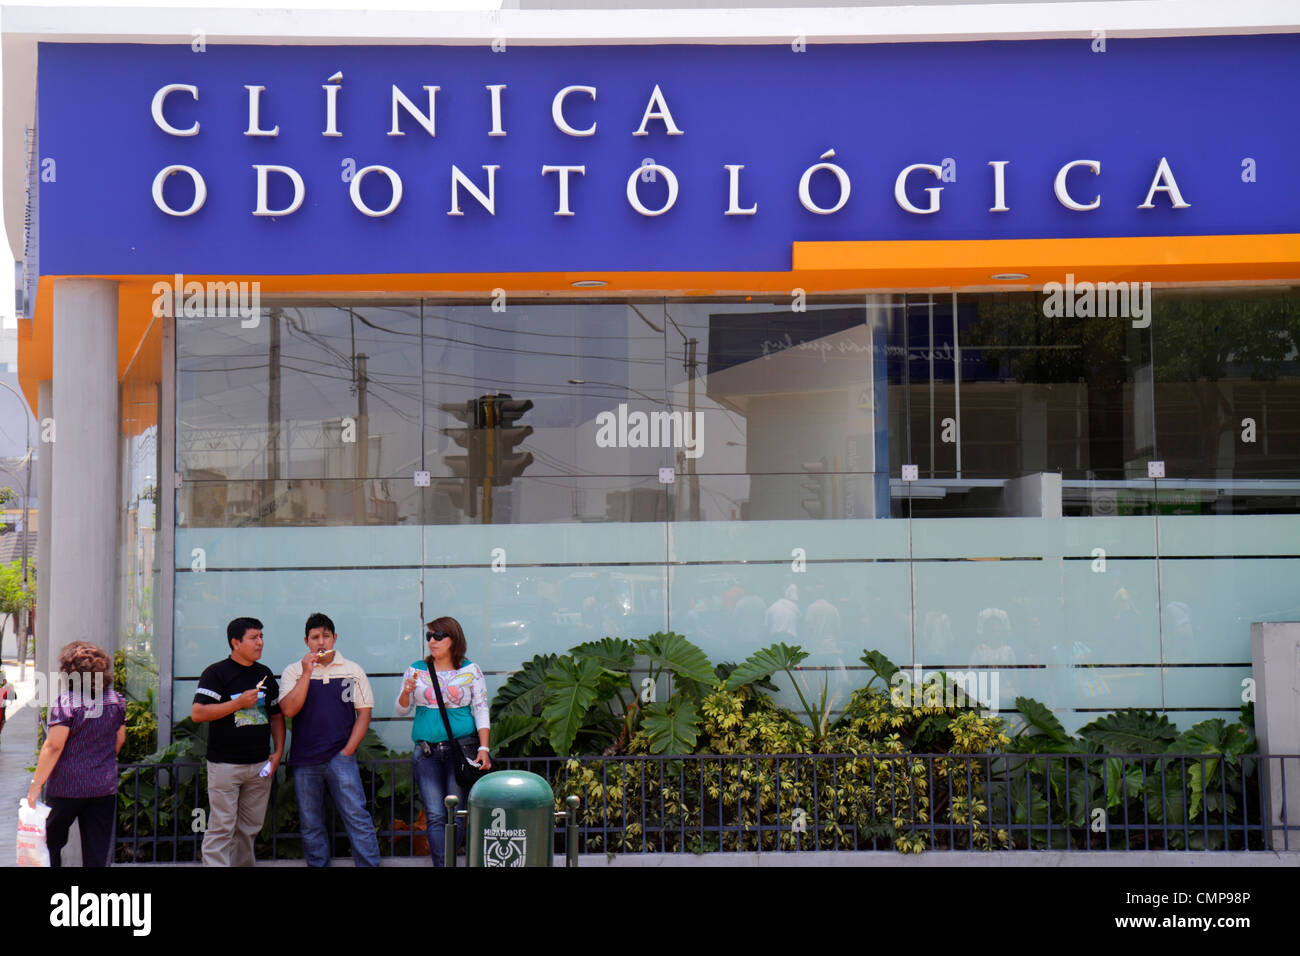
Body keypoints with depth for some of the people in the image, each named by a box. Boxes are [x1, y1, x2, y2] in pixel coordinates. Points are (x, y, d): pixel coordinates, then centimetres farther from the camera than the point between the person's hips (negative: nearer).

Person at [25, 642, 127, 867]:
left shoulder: (66, 702, -14)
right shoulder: (116, 700, 4)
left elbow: (54, 746, -18)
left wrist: (36, 784, -14)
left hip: (66, 787, -5)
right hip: (105, 788, 5)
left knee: (51, 843, 13)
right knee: (98, 852, 7)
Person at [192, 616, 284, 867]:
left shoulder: (265, 674, 14)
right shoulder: (216, 673, -4)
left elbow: (276, 716, 19)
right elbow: (197, 713, -14)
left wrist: (278, 751, 7)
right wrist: (239, 703, -18)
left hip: (259, 765, 5)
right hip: (225, 764, -5)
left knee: (250, 827, 10)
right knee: (222, 827, -7)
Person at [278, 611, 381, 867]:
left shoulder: (353, 671, 7)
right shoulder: (293, 672, 6)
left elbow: (364, 712, 6)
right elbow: (289, 710, -7)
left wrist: (349, 750, -4)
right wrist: (307, 673, -12)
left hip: (340, 757, -1)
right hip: (304, 760, 1)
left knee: (357, 816, -9)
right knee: (311, 824, 7)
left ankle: (370, 865, -6)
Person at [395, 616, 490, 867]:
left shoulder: (470, 671, 6)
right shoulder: (416, 670, 10)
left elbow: (481, 711, 5)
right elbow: (402, 711, 12)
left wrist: (483, 748, -5)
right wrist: (407, 692, -10)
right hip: (426, 752, 1)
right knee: (435, 816, -6)